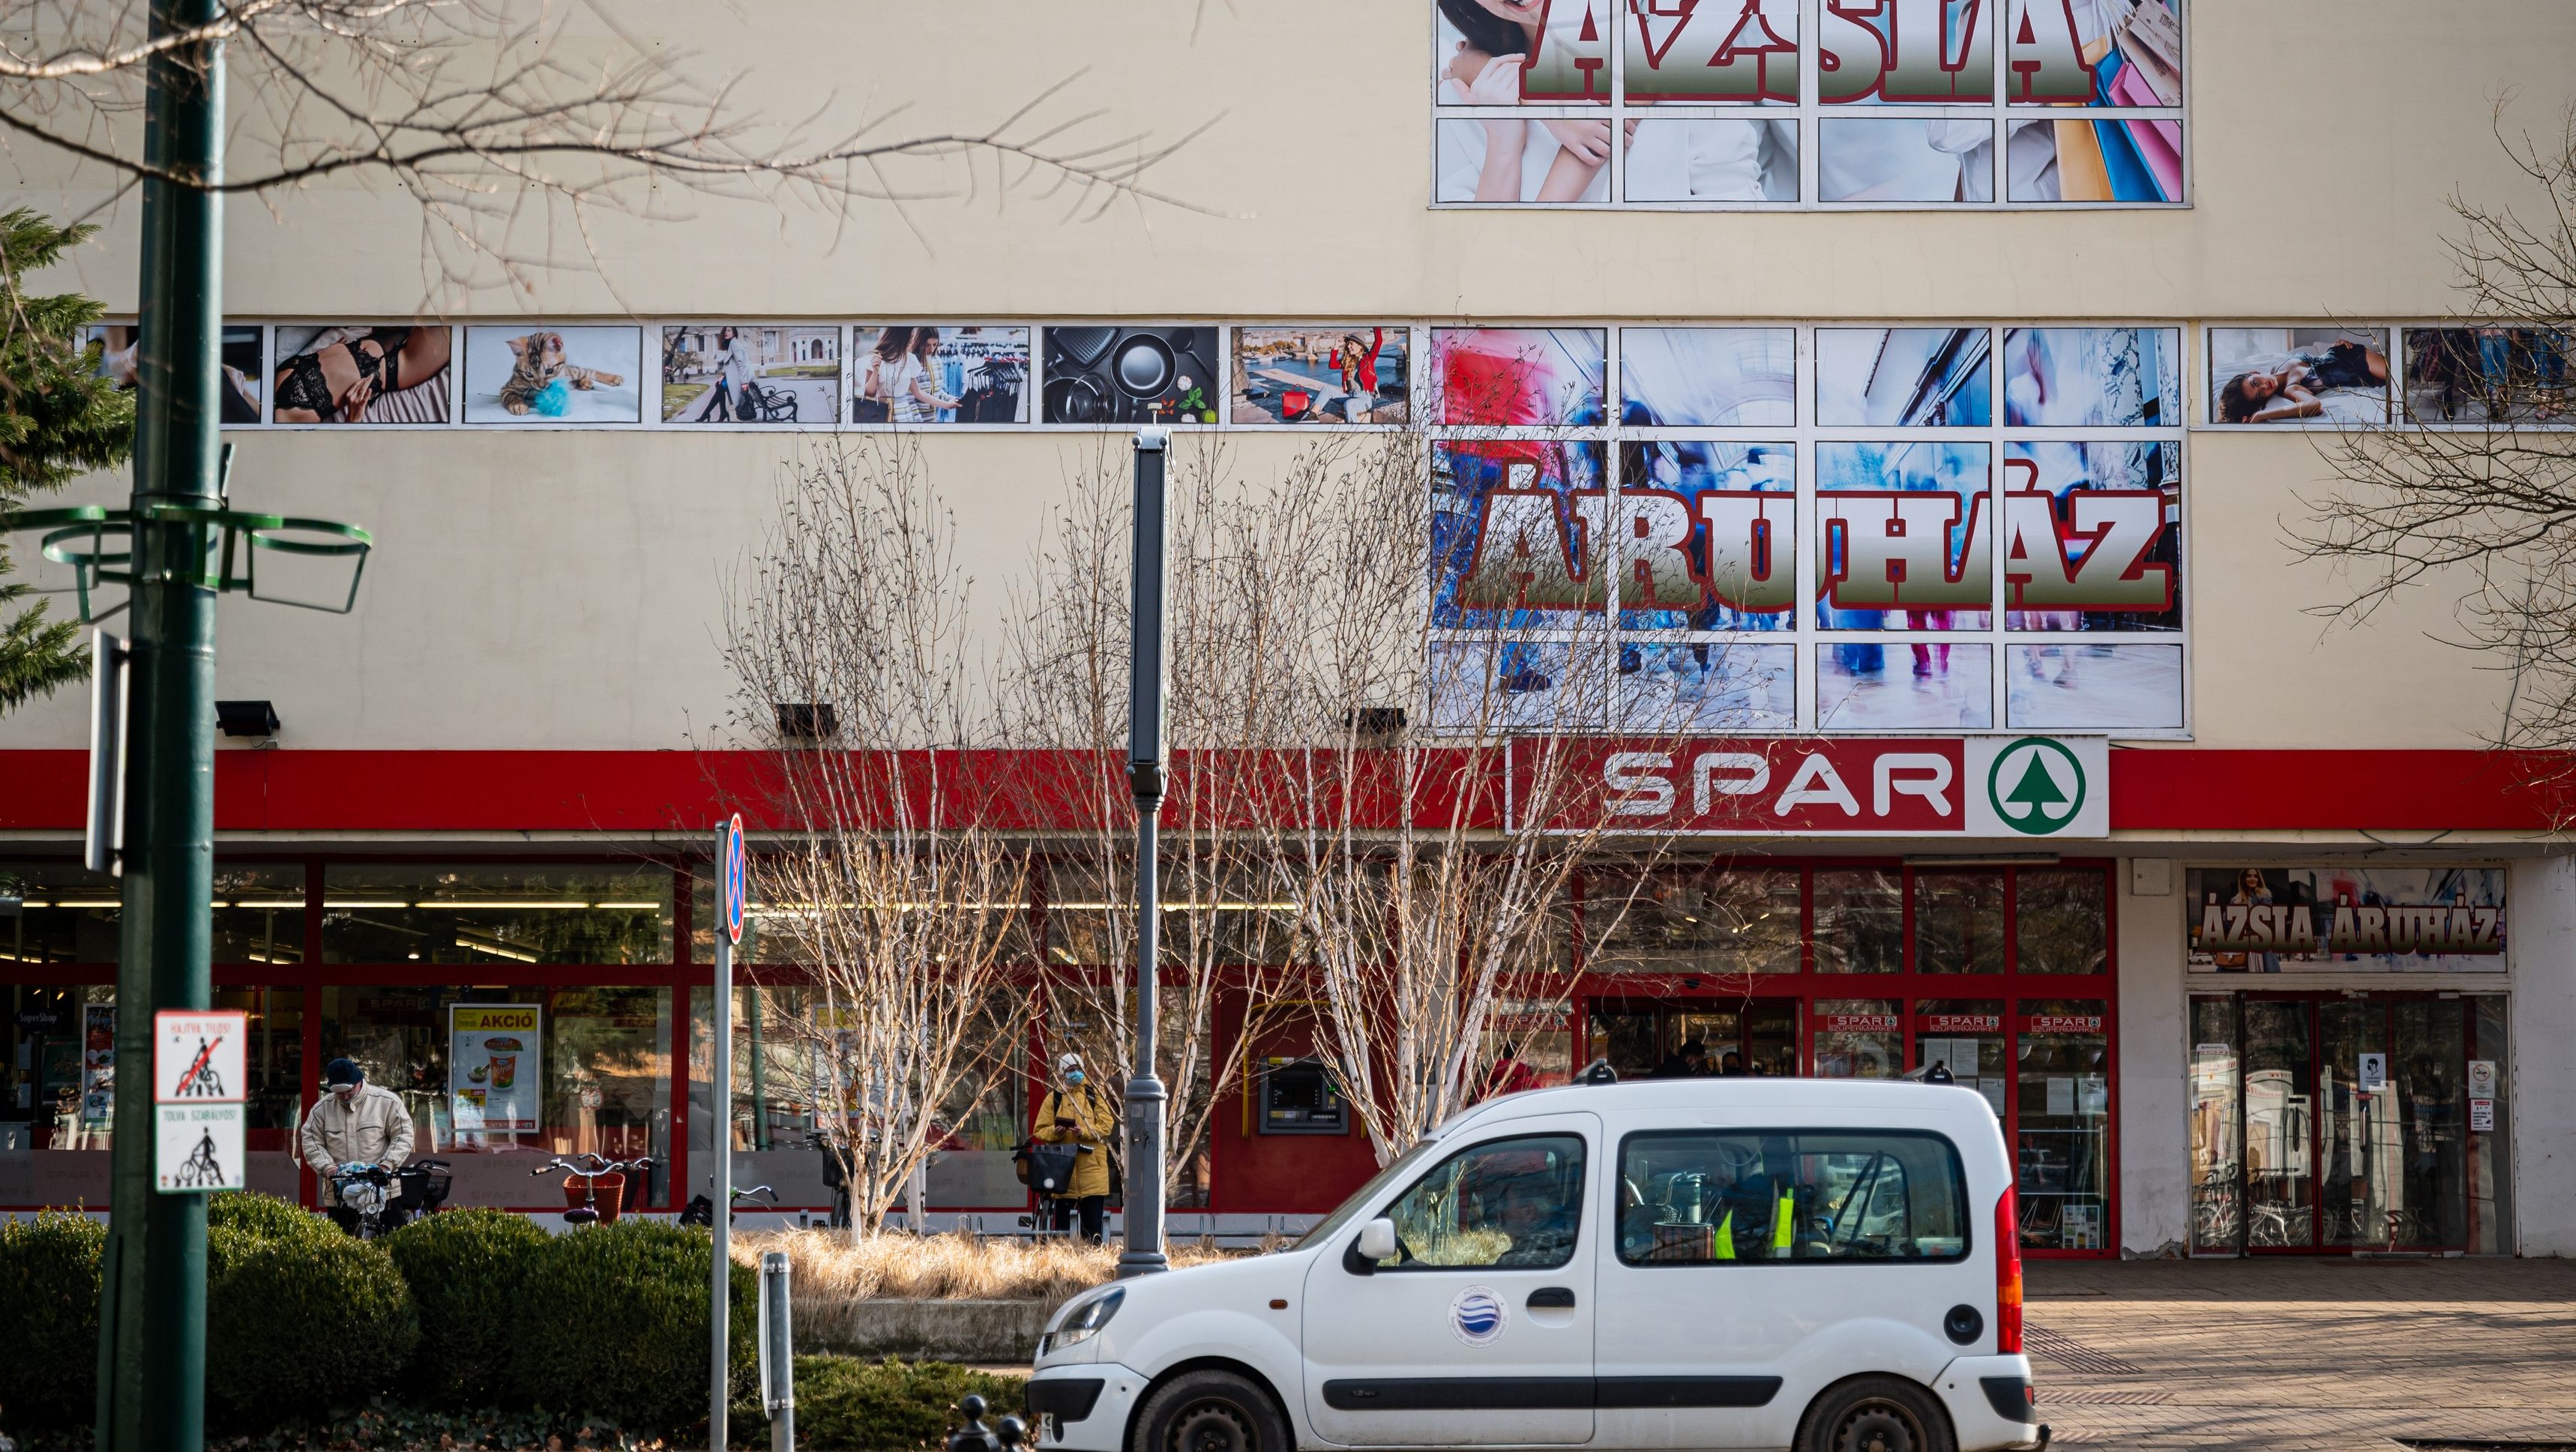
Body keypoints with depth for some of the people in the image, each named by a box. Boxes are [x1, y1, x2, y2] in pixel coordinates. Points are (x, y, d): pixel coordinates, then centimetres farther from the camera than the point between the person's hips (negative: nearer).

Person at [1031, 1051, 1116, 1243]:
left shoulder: (1095, 1093, 6)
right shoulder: (1053, 1098, 8)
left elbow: (1106, 1125, -2)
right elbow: (1039, 1131, 8)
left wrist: (1084, 1132, -17)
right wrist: (1054, 1132, -14)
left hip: (1091, 1165, -1)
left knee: (1093, 1222, 0)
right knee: (1061, 1217, 3)